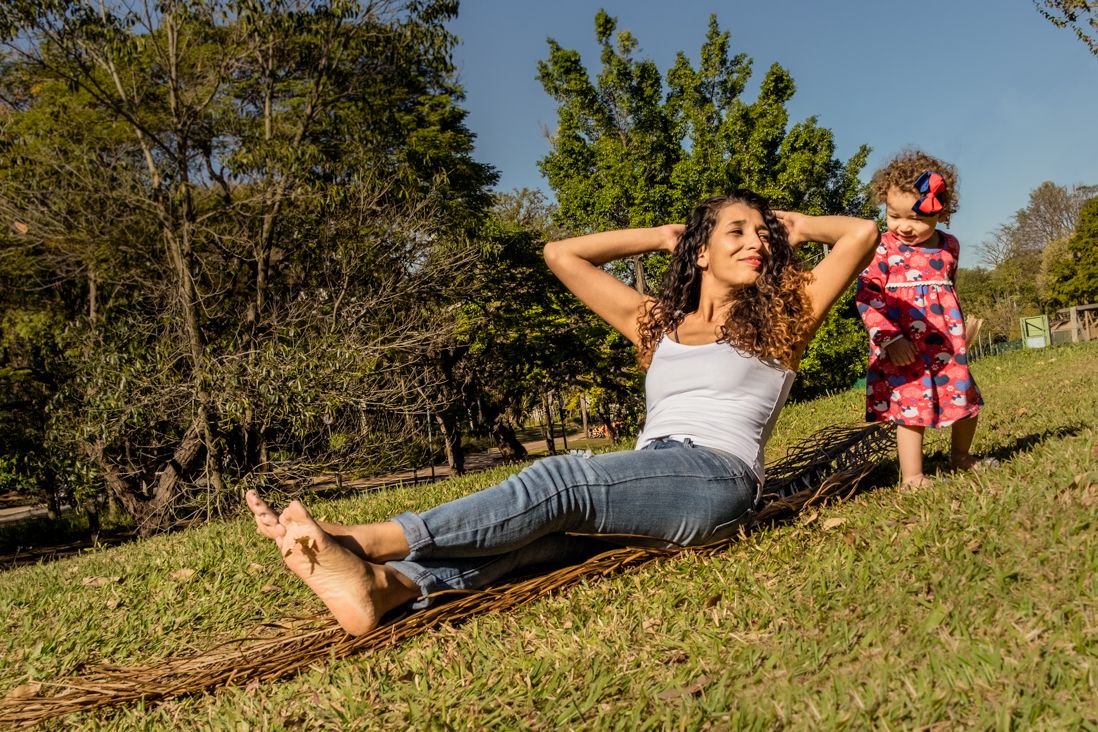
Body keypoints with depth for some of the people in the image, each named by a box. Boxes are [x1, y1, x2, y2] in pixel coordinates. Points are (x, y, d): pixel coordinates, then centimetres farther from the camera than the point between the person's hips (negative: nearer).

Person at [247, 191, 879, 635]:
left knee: (562, 481, -30)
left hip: (719, 482, -4)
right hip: (644, 492, 4)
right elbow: (562, 254, 27)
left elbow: (862, 233, 8)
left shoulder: (780, 322, 15)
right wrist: (662, 237, 29)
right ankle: (382, 585, -51)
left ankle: (362, 539, -40)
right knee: (542, 526, -28)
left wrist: (795, 227, 24)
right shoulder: (656, 322, 24)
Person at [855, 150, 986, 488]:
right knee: (912, 408, -8)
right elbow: (867, 294, -17)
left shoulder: (948, 246, 8)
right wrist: (890, 338, -23)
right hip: (904, 350, -6)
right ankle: (911, 477, 3)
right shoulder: (883, 248, -11)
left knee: (967, 401, 16)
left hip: (948, 345, 6)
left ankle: (960, 456, 41)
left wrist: (961, 325, 25)